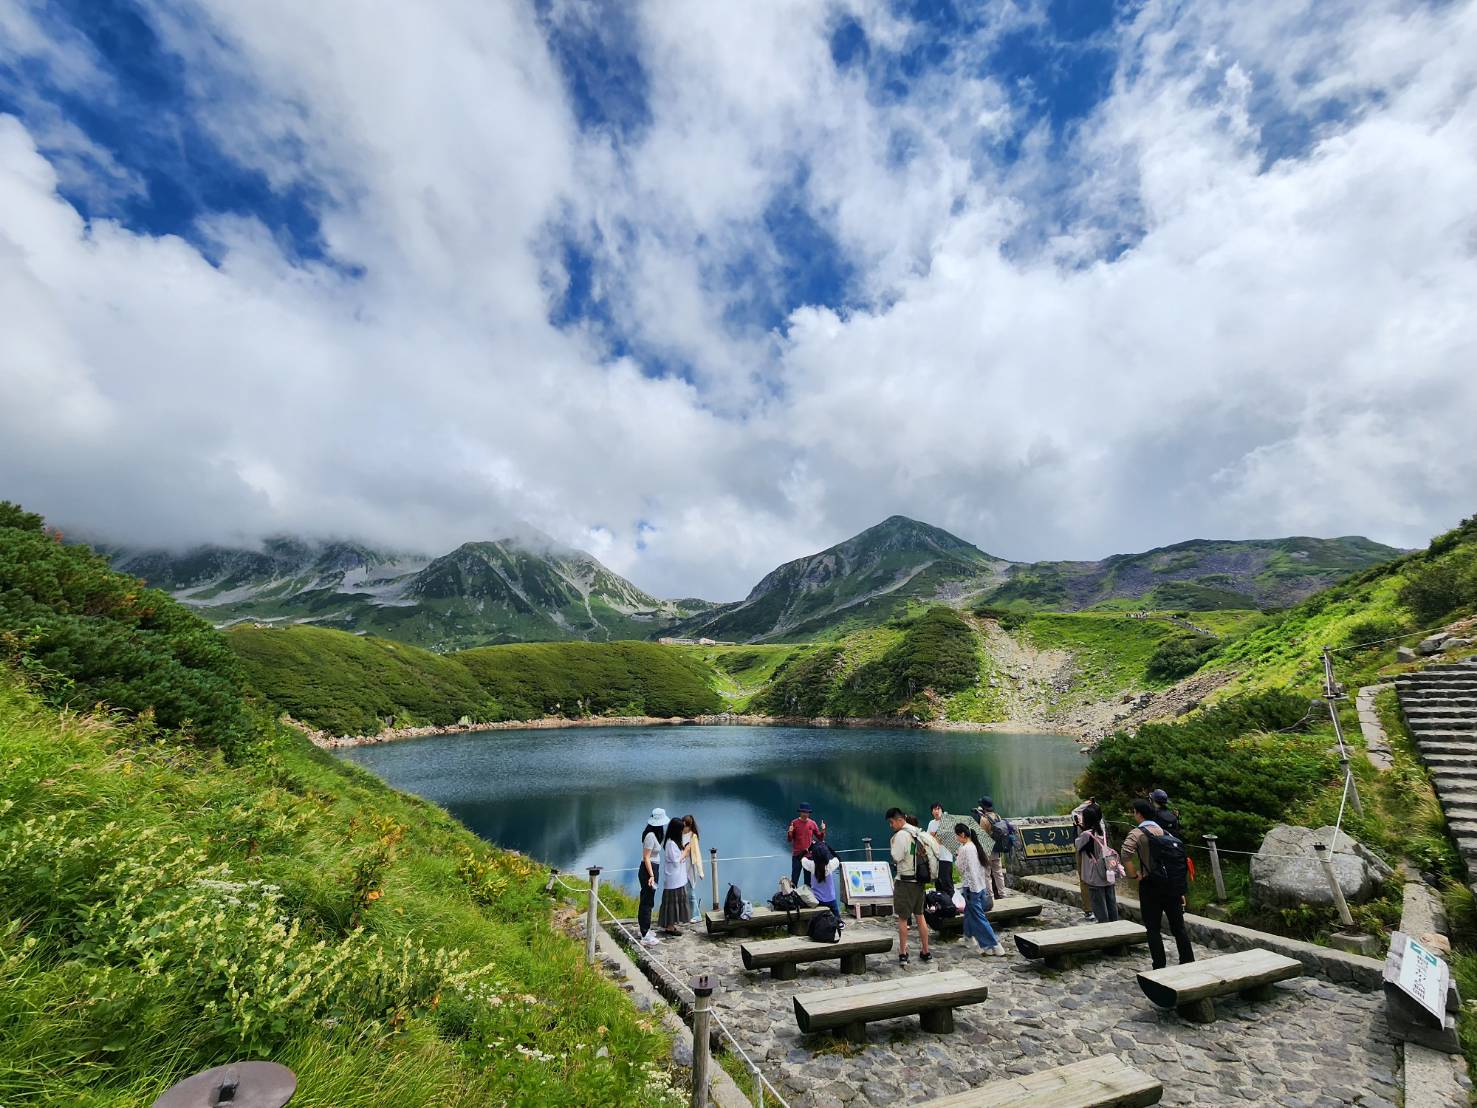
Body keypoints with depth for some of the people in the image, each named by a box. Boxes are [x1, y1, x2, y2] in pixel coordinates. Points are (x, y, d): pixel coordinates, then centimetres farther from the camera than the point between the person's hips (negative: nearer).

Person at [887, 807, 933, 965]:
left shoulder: (901, 835, -17)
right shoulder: (918, 832, 7)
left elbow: (896, 858, -18)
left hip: (905, 881, -7)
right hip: (919, 880, 7)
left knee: (902, 918, 3)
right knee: (920, 916, 17)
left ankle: (903, 955, 8)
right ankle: (926, 952, 24)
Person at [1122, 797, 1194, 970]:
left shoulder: (1137, 834, -9)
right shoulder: (1165, 832, 9)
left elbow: (1126, 853, -27)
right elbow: (1179, 860, 9)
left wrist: (1133, 873, -10)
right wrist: (1181, 890, 14)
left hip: (1150, 885, -5)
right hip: (1172, 884, 5)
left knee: (1153, 929, 6)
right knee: (1178, 927, 15)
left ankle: (1160, 967, 8)